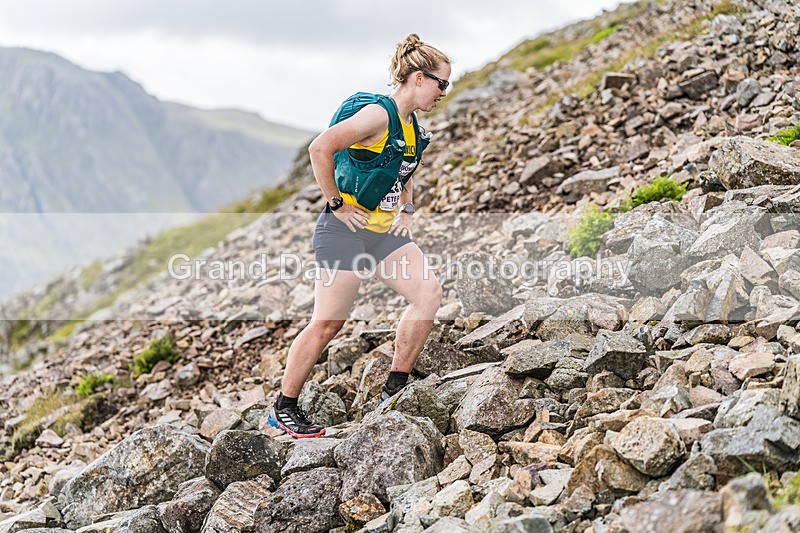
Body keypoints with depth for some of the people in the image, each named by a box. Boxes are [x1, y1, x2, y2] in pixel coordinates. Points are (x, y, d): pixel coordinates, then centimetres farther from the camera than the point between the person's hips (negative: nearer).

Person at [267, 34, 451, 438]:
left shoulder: (412, 127, 13)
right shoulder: (378, 115, -16)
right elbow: (320, 149, -26)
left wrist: (406, 210, 17)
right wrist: (336, 203, -20)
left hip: (385, 231, 9)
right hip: (345, 229, -9)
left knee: (429, 293, -8)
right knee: (327, 324, -6)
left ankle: (394, 393, 1)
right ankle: (283, 408, 9)